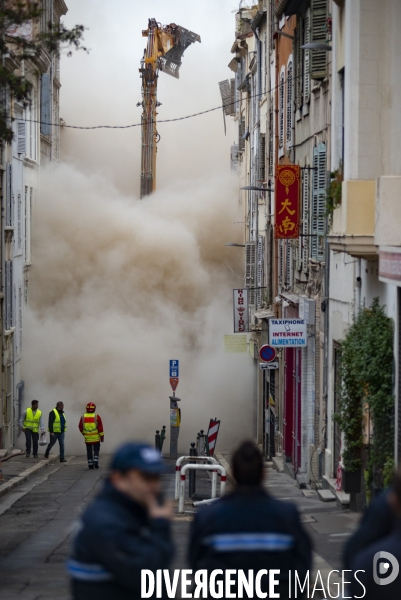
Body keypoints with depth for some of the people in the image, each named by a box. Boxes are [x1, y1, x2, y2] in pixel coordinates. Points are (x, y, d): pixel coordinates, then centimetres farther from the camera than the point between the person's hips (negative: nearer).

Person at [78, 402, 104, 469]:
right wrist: (102, 436, 0)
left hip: (87, 438, 2)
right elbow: (100, 428, -8)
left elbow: (80, 427, 7)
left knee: (89, 451, 9)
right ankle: (95, 462, -3)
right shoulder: (96, 417, -9)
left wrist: (83, 433, 25)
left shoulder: (83, 417, -1)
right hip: (96, 438, -2)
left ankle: (90, 464, 7)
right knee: (96, 450, 10)